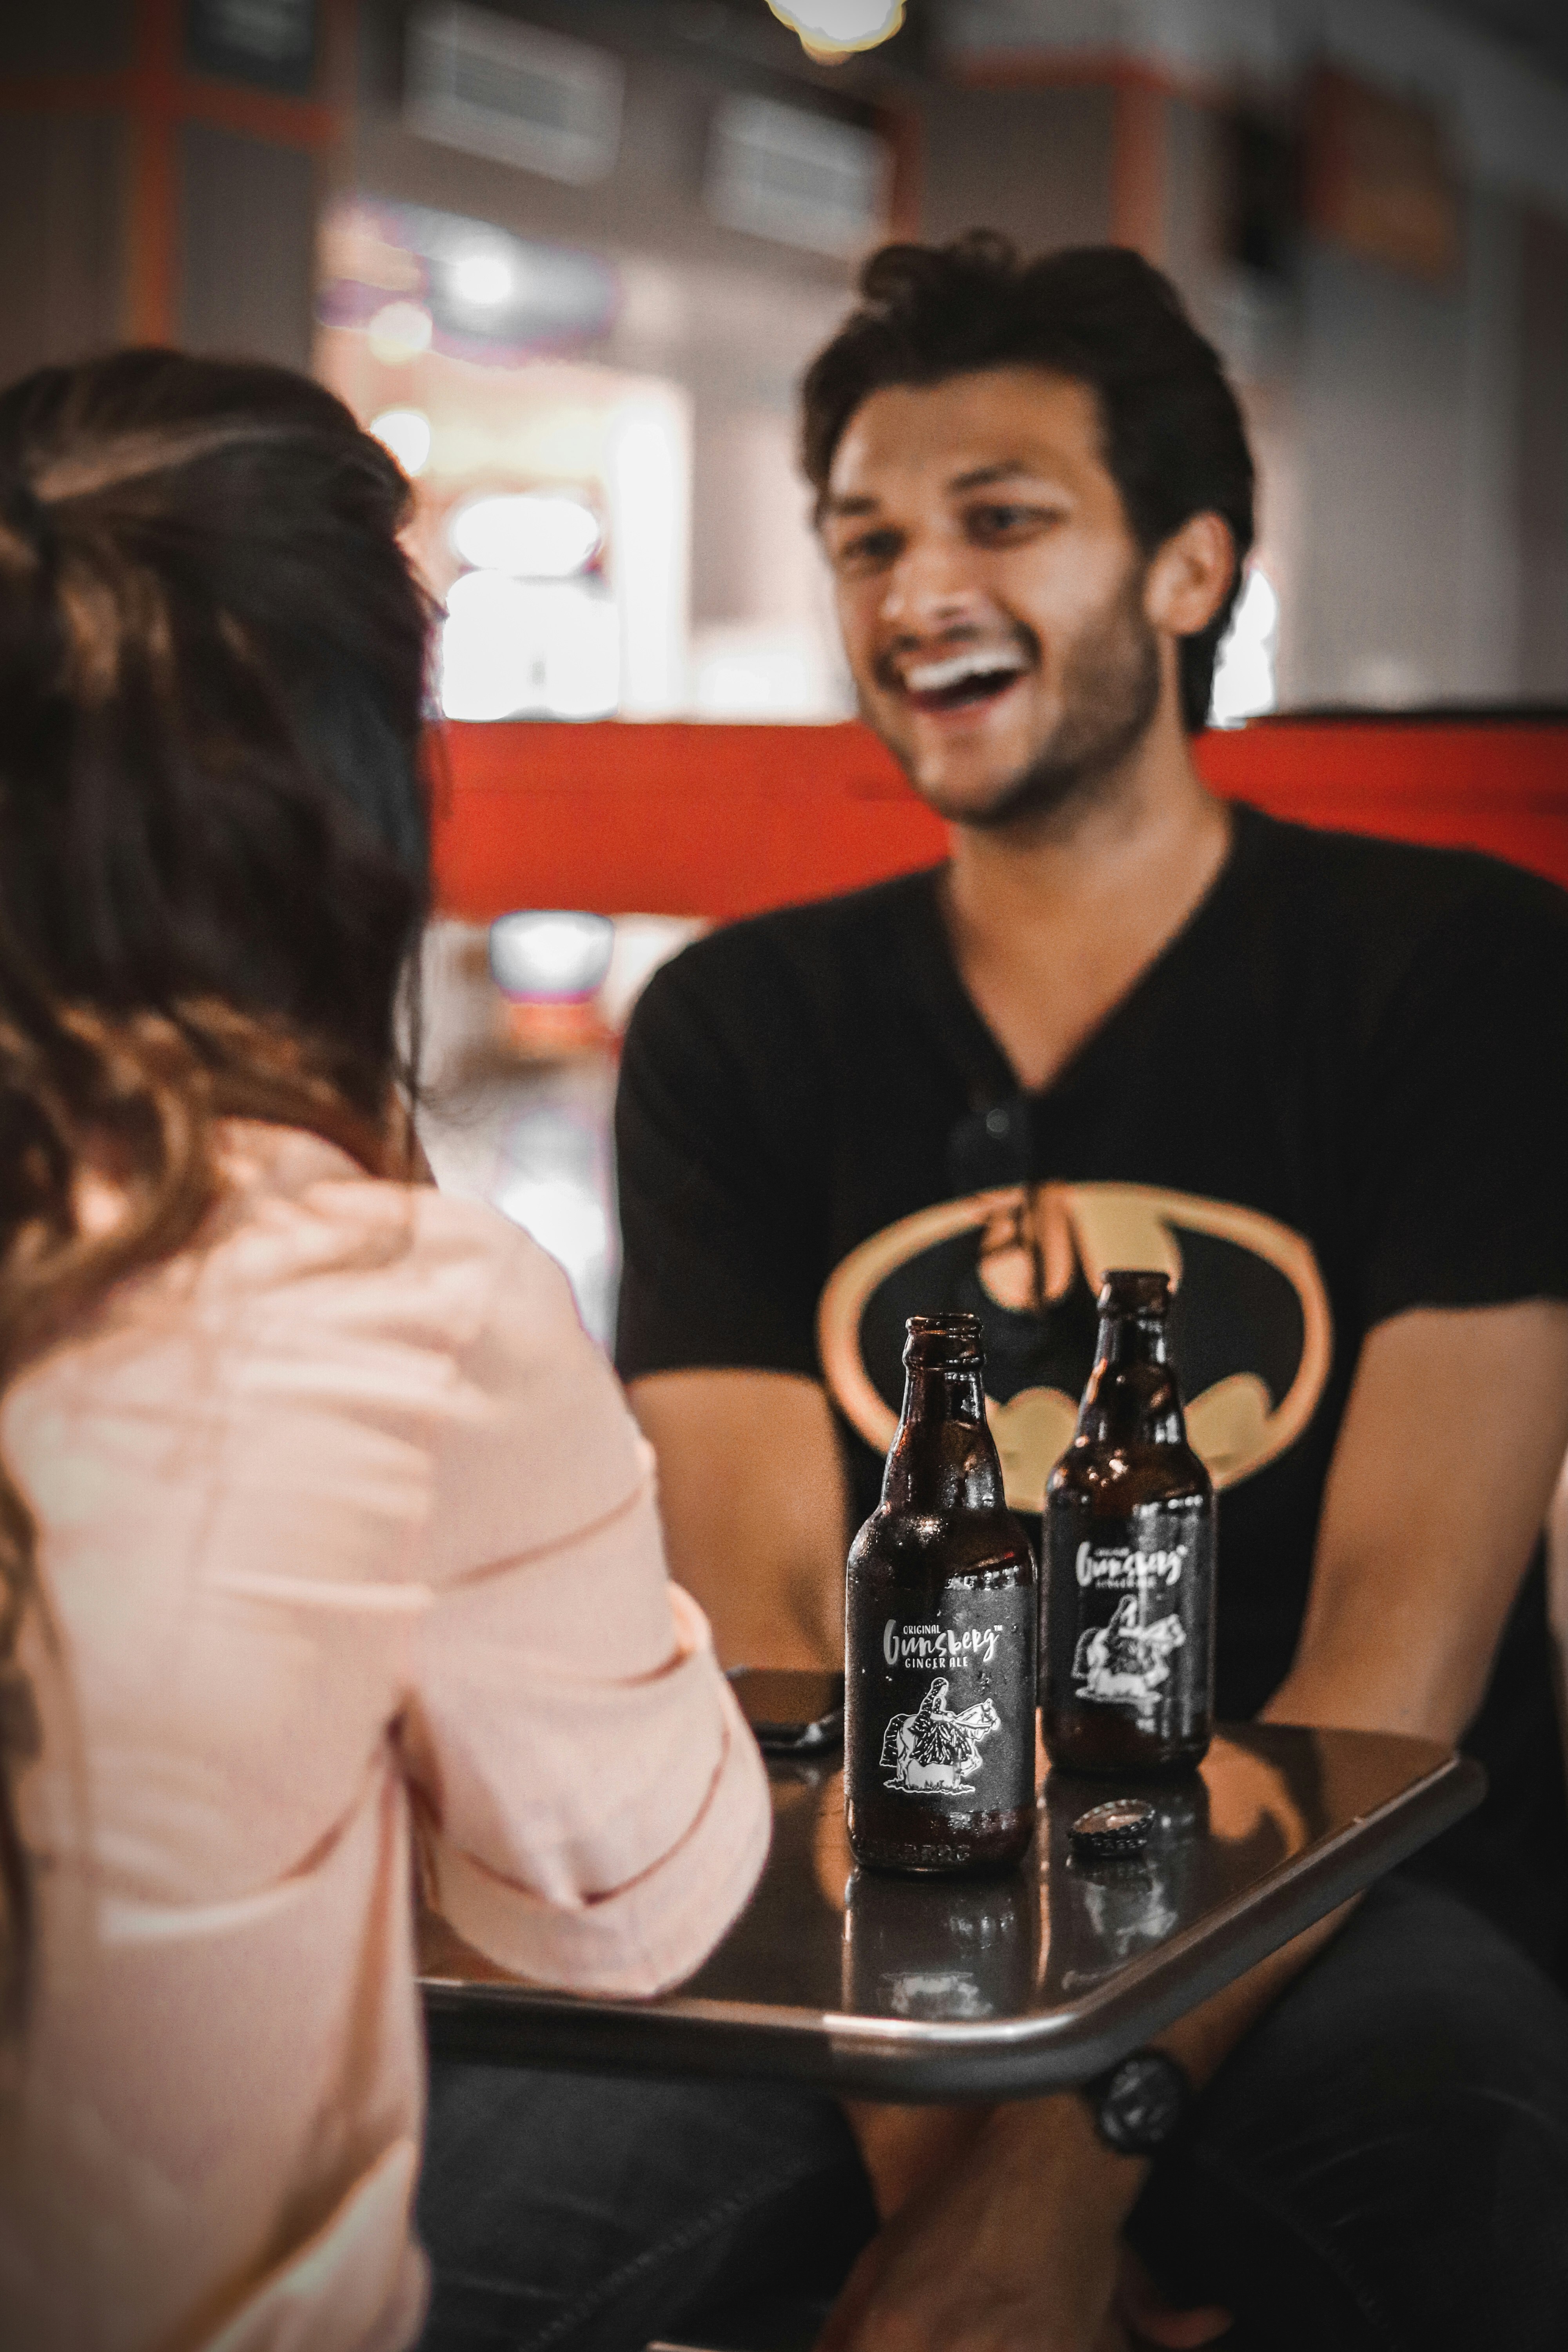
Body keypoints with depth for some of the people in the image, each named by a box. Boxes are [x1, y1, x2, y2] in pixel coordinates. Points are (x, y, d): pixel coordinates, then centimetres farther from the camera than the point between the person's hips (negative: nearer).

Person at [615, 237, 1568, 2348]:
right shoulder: (740, 1032, 8)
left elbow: (1398, 1653, -11)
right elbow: (765, 1631, -2)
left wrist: (1061, 2171, -23)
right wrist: (926, 2155, -19)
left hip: (1343, 1932, -2)